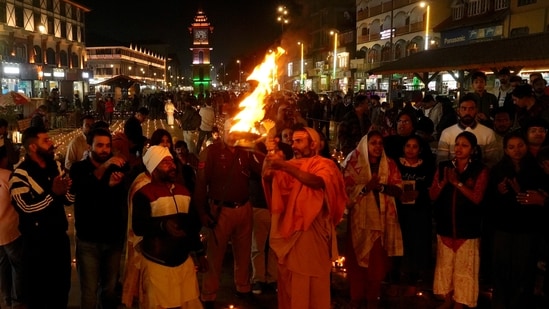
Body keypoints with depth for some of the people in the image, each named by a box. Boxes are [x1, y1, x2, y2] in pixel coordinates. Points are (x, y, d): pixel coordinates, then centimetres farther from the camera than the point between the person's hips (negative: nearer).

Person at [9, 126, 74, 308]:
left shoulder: (56, 167, 5)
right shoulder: (20, 175, -14)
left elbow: (70, 199, 2)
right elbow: (27, 207, -25)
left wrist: (64, 191, -18)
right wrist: (53, 193, -28)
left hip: (60, 238, 6)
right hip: (36, 243, -6)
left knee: (62, 287, 20)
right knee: (37, 291, 10)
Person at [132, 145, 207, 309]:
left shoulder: (183, 191, 11)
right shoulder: (144, 194, -10)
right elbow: (138, 227, -19)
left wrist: (200, 253, 17)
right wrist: (163, 225, -36)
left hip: (185, 261, 6)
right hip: (157, 264, -5)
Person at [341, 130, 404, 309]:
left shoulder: (389, 164, 7)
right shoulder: (354, 163, 0)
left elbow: (398, 189, -1)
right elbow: (346, 188, -8)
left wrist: (380, 186, -18)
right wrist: (365, 187, -23)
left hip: (381, 218, 2)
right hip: (359, 218, -2)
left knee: (377, 261, 3)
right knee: (357, 259, 2)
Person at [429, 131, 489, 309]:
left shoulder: (480, 170, -3)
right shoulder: (444, 167, 5)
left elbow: (477, 198, -13)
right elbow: (432, 196, 2)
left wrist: (457, 182, -18)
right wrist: (443, 181, -14)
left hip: (467, 228, -3)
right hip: (445, 226, 3)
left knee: (463, 268, 3)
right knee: (445, 266, 12)